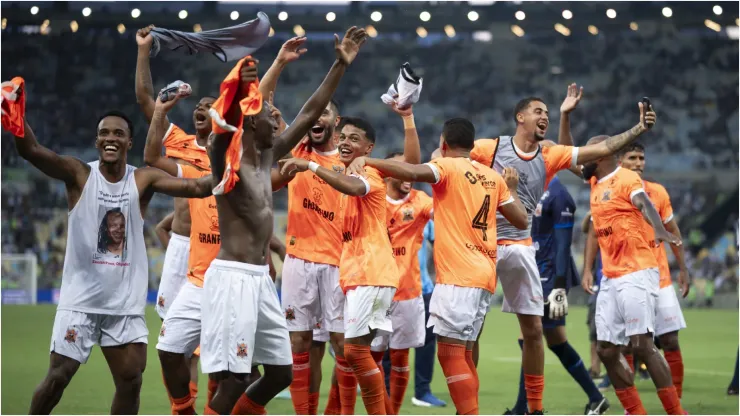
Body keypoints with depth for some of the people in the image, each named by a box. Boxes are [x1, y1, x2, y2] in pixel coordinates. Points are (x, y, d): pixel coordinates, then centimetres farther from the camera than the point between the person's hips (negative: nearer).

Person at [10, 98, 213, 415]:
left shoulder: (143, 180, 1)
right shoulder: (79, 174, -5)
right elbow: (30, 150, -20)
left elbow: (197, 187, -10)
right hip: (80, 299, -2)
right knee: (58, 377, -2)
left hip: (126, 303, 2)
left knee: (131, 382, 3)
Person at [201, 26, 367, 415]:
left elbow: (309, 115, 19)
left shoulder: (267, 157, 13)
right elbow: (220, 122, -31)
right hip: (233, 276, -9)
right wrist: (238, 84, -48)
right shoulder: (226, 157, -9)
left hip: (260, 277, 9)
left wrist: (340, 66, 17)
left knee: (280, 371, 11)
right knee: (233, 380, -11)